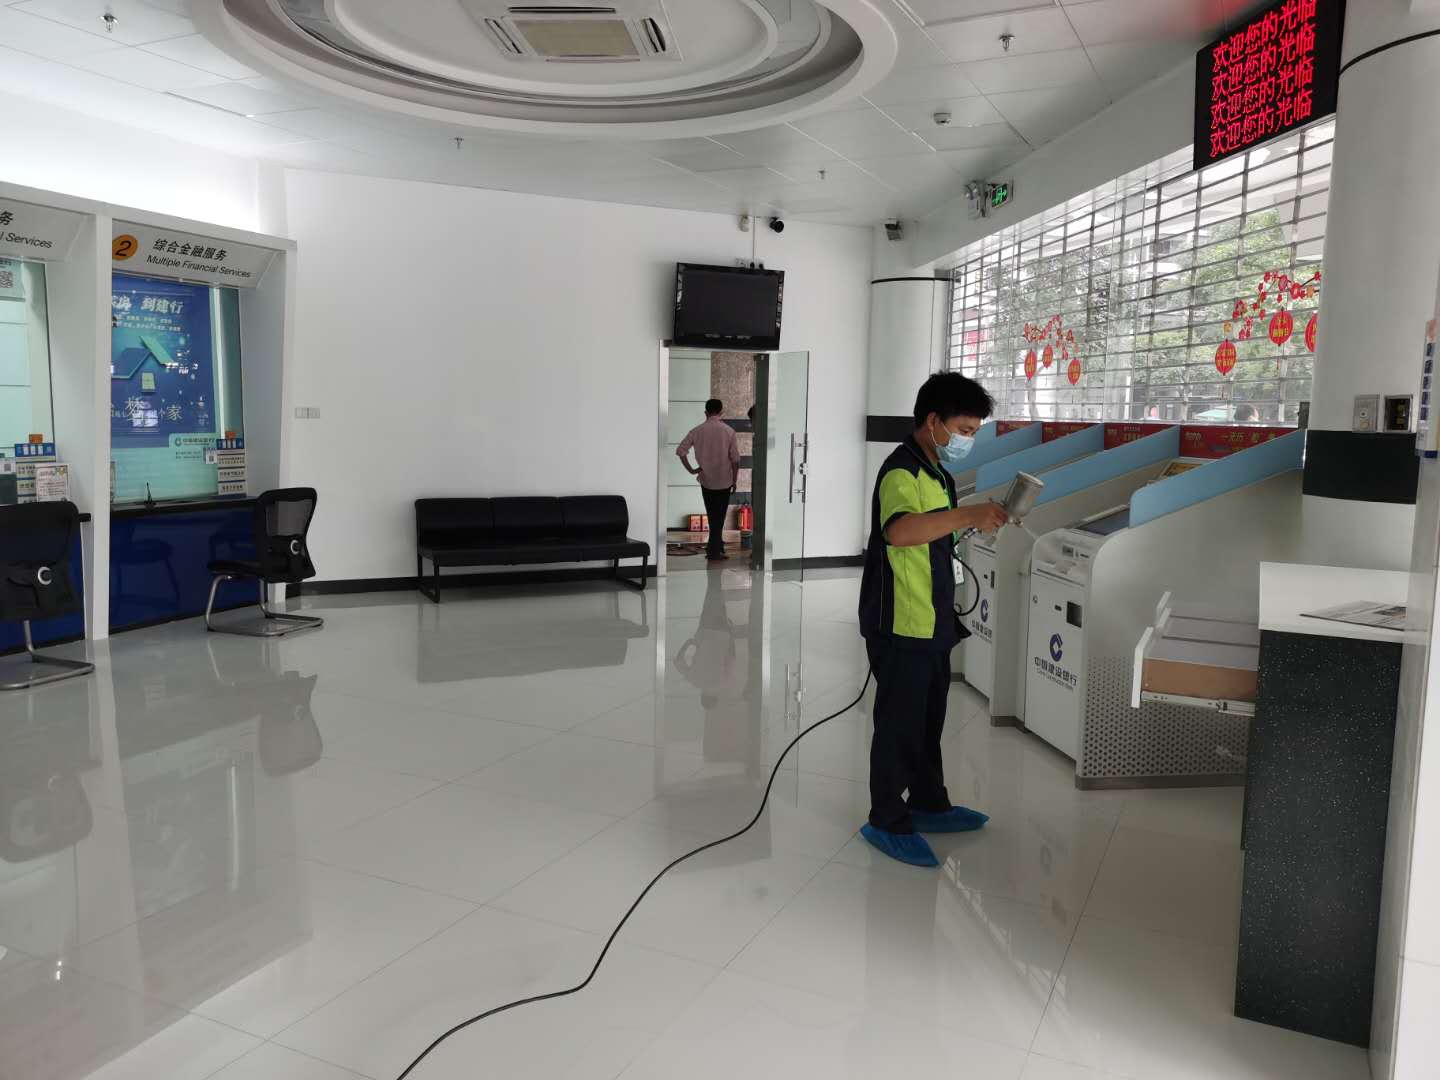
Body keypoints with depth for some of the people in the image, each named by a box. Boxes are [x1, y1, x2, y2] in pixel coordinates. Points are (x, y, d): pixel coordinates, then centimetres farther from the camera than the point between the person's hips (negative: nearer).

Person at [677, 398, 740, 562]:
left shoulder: (697, 431, -4)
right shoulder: (729, 431, -9)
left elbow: (680, 450, -9)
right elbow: (735, 459, -9)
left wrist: (691, 470, -1)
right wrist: (734, 480, 2)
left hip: (706, 480, 2)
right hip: (724, 480, -2)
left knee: (712, 516, 16)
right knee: (719, 516, 6)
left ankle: (717, 545, 25)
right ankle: (714, 551, 6)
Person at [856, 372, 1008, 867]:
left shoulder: (934, 471, 14)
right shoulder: (902, 471, -19)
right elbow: (899, 531, -40)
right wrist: (966, 515, -41)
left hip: (930, 623, 10)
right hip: (900, 626, -10)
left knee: (929, 719, 20)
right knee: (899, 723, 1)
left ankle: (929, 805, 34)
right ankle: (887, 821, 14)